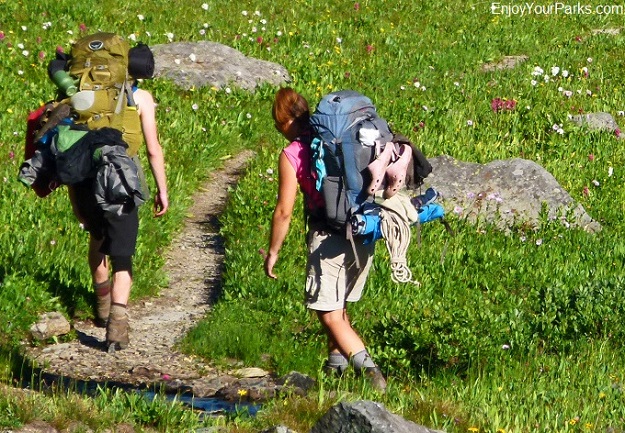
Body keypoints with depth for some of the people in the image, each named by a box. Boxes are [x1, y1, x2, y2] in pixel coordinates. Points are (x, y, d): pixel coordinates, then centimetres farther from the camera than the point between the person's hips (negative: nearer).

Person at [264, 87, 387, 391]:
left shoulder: (292, 155, -6)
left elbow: (284, 211, -7)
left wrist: (272, 252, 5)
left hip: (329, 237, -6)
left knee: (330, 315, -4)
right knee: (339, 306, 24)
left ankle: (369, 371, -20)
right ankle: (337, 363, 31)